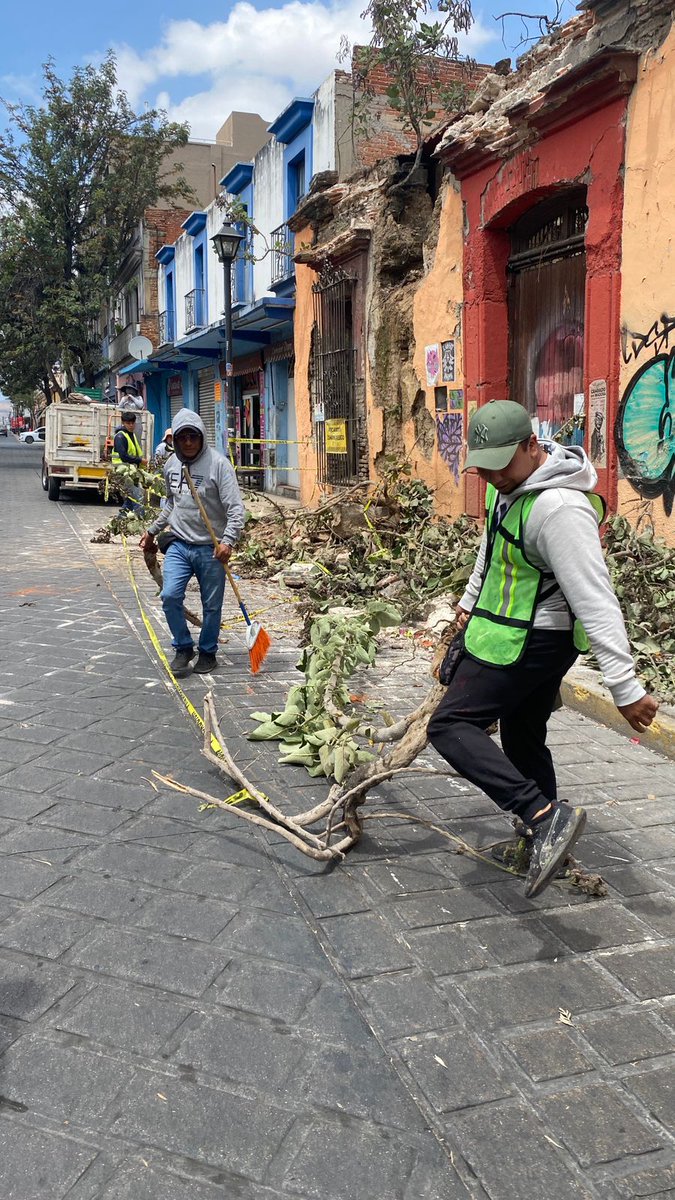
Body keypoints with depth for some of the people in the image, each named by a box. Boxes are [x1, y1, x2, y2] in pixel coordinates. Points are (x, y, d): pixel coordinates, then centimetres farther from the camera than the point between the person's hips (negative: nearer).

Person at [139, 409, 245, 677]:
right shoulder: (171, 464, 6)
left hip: (210, 549, -4)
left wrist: (228, 540, -28)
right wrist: (153, 530, 23)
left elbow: (236, 507, -17)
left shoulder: (218, 464, -13)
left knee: (212, 605, 6)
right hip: (179, 544, 4)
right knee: (170, 596, -7)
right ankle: (183, 648, 13)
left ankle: (207, 652, 26)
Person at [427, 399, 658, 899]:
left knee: (451, 725, -12)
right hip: (530, 636, 10)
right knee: (523, 739, 19)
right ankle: (544, 843, 33)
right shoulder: (510, 485, 3)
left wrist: (625, 687, -30)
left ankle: (546, 815, -22)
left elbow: (596, 599, -30)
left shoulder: (561, 508, -28)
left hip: (528, 642, -10)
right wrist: (470, 601, 30)